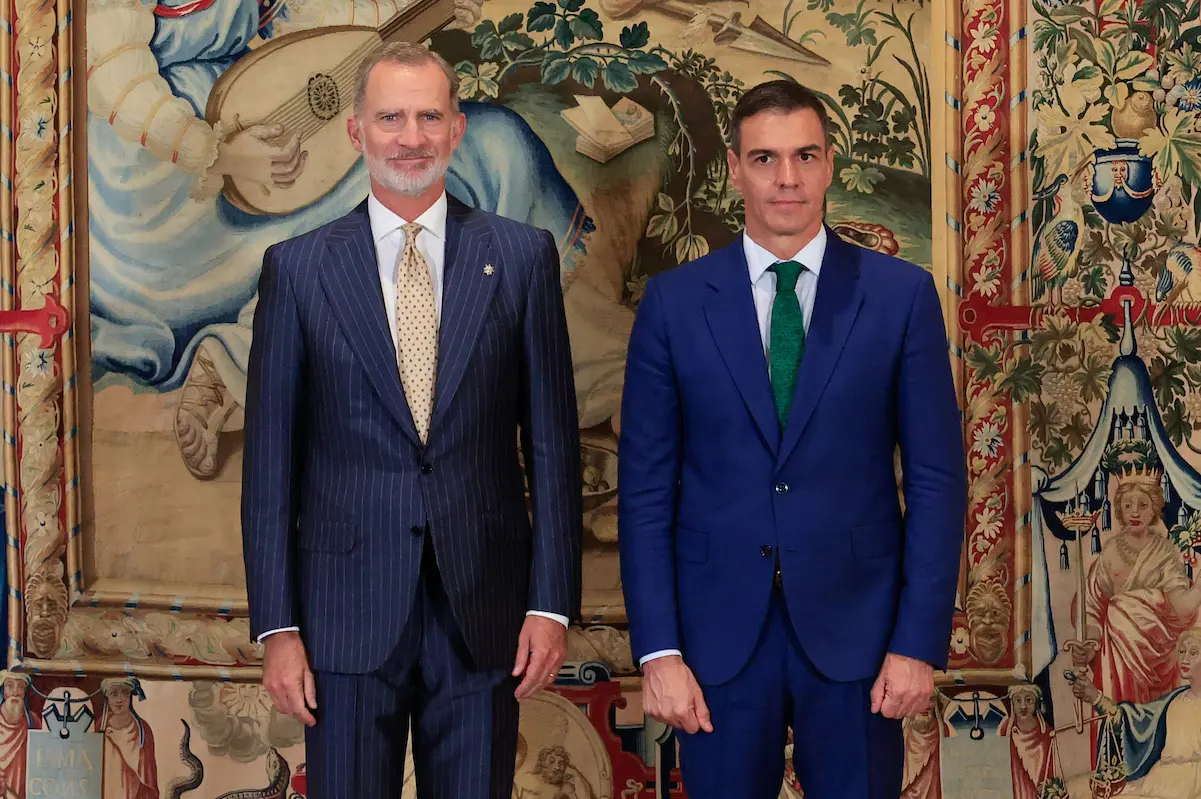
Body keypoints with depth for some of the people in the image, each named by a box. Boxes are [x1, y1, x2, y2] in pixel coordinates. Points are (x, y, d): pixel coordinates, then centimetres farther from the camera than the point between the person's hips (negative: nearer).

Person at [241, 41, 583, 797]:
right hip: (347, 611, 0)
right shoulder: (297, 268, 1)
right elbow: (271, 457, 2)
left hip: (483, 609, 1)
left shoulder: (522, 255, 2)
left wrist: (553, 601, -2)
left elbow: (553, 440, 2)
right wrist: (277, 625, -2)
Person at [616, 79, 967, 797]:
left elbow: (937, 478, 0)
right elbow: (646, 486, 0)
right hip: (719, 629, 1)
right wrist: (658, 650, -5)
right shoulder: (674, 301, 1)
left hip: (855, 627, 0)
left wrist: (920, 642, -6)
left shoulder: (902, 295, 0)